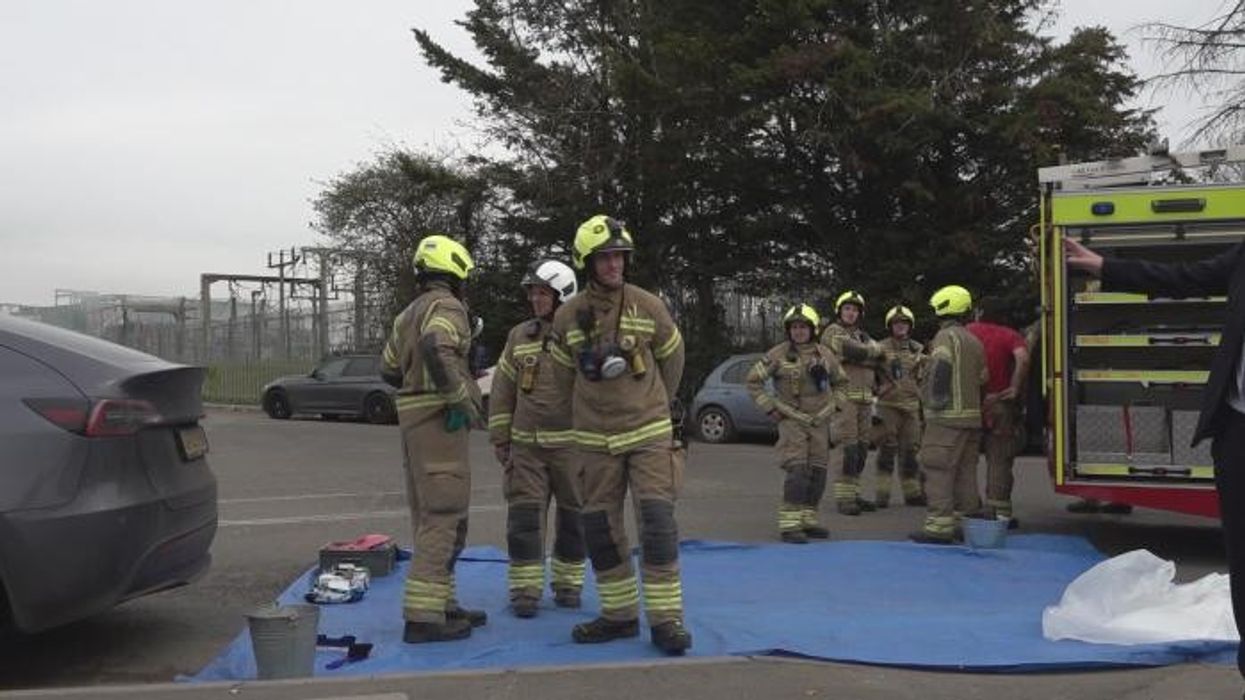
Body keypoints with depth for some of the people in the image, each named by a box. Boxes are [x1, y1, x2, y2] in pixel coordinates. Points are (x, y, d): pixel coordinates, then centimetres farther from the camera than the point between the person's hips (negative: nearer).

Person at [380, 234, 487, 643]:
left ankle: (442, 603, 21)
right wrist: (458, 396, -22)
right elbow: (434, 346, -29)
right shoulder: (447, 306, -9)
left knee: (429, 516, 14)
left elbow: (390, 370, 22)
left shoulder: (408, 314, 19)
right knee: (444, 516, -9)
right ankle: (423, 616, -11)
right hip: (439, 419, -10)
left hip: (413, 417, 10)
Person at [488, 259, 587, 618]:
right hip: (526, 446, 3)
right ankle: (525, 588, 6)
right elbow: (502, 391, 12)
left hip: (571, 444, -2)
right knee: (524, 517, -1)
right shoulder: (519, 337, 8)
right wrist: (499, 437, 7)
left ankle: (568, 582, 23)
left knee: (573, 517, 8)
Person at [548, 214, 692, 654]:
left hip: (649, 433, -2)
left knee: (657, 521, -10)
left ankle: (665, 618, -4)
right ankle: (619, 614, 18)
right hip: (596, 441, 2)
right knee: (600, 527, 5)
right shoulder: (568, 316, -1)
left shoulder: (648, 307, -4)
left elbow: (672, 359, 12)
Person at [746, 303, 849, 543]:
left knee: (818, 473, 7)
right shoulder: (778, 354, -6)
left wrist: (833, 404, 10)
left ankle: (808, 520, 18)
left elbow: (841, 382, 22)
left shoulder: (825, 354, 7)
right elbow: (753, 381, -2)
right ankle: (789, 525, -15)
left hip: (820, 422, 5)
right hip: (792, 421, -5)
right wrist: (770, 407, -6)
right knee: (797, 471, -16)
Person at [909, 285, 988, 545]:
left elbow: (940, 368, -23)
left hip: (947, 417, -9)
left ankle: (940, 525, -10)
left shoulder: (946, 336, -8)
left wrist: (935, 400, -17)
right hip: (972, 416, 9)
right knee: (965, 472, 13)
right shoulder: (974, 341, 19)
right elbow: (982, 378, 18)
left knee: (939, 470, -7)